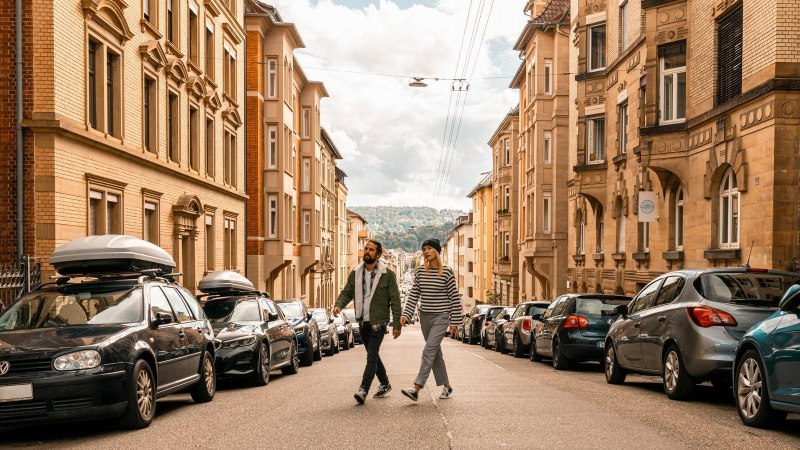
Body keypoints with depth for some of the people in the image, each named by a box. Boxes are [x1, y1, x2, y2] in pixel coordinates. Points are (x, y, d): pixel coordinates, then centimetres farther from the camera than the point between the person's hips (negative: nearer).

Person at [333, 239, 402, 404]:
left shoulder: (387, 274, -8)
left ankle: (363, 390, -16)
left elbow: (395, 300, -7)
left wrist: (396, 324, -10)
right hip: (363, 321, 6)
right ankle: (385, 384, 32)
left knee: (372, 355, -13)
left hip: (378, 322, -5)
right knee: (373, 355, 16)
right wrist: (339, 305, -16)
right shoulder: (355, 273, 5)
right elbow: (347, 292, 6)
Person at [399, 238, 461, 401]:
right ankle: (447, 386, 22)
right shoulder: (419, 271, 5)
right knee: (435, 352, 10)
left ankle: (416, 389, -20)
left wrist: (454, 321, -5)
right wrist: (406, 315, -7)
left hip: (441, 317, -5)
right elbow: (413, 295, 5)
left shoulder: (447, 272, -6)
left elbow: (455, 297, -4)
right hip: (425, 316, 5)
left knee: (429, 351, -14)